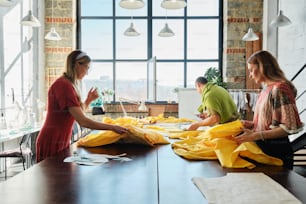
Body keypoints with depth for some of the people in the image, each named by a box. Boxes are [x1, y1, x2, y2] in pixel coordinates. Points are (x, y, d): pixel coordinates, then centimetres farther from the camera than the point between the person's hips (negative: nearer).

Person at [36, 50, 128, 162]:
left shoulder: (68, 84, 9)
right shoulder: (64, 85, -21)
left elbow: (77, 115, 12)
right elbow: (82, 121, -27)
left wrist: (88, 100, 0)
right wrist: (112, 127, -23)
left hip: (61, 142, 9)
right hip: (52, 143, -9)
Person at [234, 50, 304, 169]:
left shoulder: (279, 88, -17)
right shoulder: (266, 89, 6)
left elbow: (290, 127, -19)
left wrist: (256, 135, -21)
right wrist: (251, 124, 0)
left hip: (276, 151, -7)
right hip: (263, 148, 7)